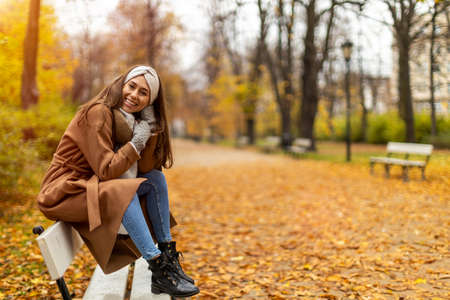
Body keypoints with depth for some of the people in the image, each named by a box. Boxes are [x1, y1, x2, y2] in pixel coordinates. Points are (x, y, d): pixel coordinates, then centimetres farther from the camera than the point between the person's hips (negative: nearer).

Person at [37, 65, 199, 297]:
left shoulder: (129, 117, 5)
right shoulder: (98, 113, -20)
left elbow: (145, 168, -1)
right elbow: (106, 170, -24)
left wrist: (151, 129, -10)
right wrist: (137, 140, -19)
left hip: (97, 187, 9)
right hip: (65, 192, -8)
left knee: (156, 178, -2)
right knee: (122, 193, -34)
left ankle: (169, 257, -4)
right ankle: (159, 270, -28)